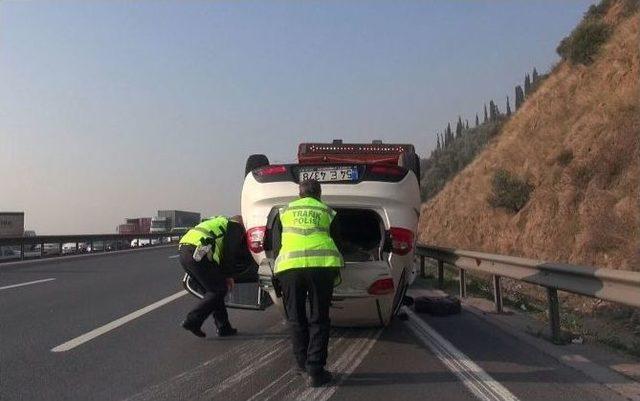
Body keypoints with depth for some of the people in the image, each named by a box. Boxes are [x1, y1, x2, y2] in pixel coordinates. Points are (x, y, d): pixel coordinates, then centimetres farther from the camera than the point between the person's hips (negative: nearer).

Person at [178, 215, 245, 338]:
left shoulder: (220, 221, 37)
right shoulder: (236, 227, 13)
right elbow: (230, 253, 2)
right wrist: (229, 276, 10)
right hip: (198, 254, -9)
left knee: (212, 290, 15)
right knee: (219, 290, 0)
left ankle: (223, 327, 16)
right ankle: (193, 321, -5)